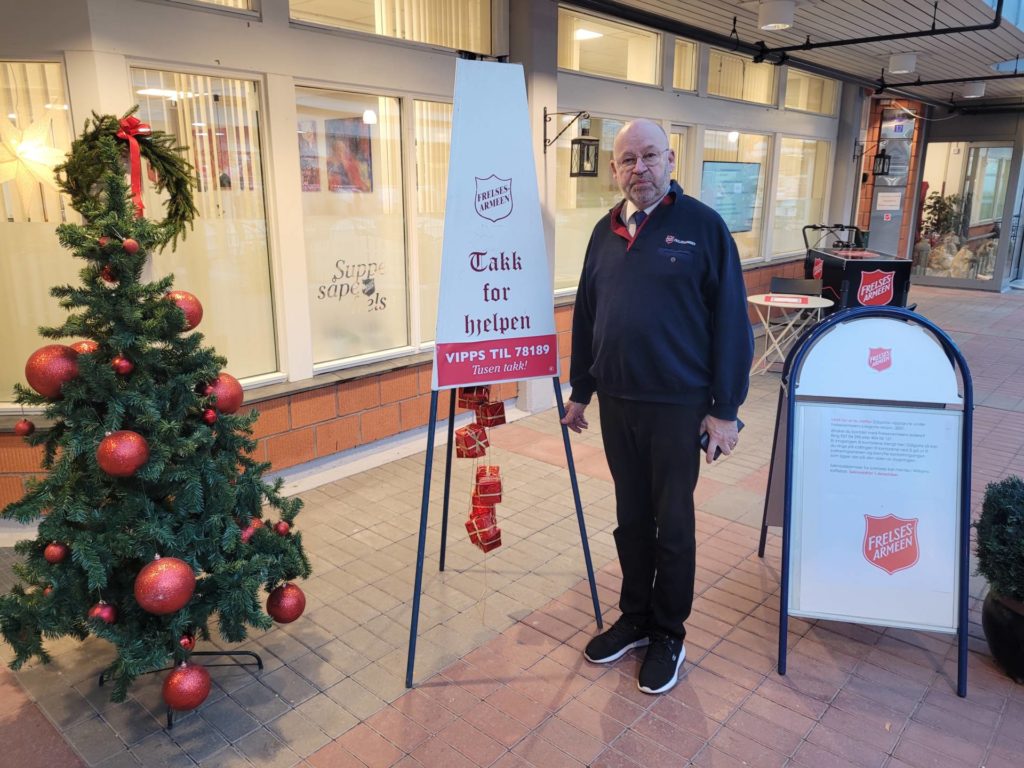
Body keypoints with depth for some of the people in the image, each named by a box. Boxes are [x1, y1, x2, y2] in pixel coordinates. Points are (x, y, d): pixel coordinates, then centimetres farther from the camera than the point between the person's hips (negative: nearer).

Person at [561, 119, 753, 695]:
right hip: (616, 402, 5)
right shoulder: (606, 231, 9)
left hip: (677, 405, -5)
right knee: (631, 518, 16)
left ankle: (669, 634, 27)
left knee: (673, 524, 8)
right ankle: (635, 619, 34)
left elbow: (732, 322, -9)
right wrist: (579, 390, 14)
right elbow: (586, 316, 14)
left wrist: (725, 408, -11)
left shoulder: (703, 225, -7)